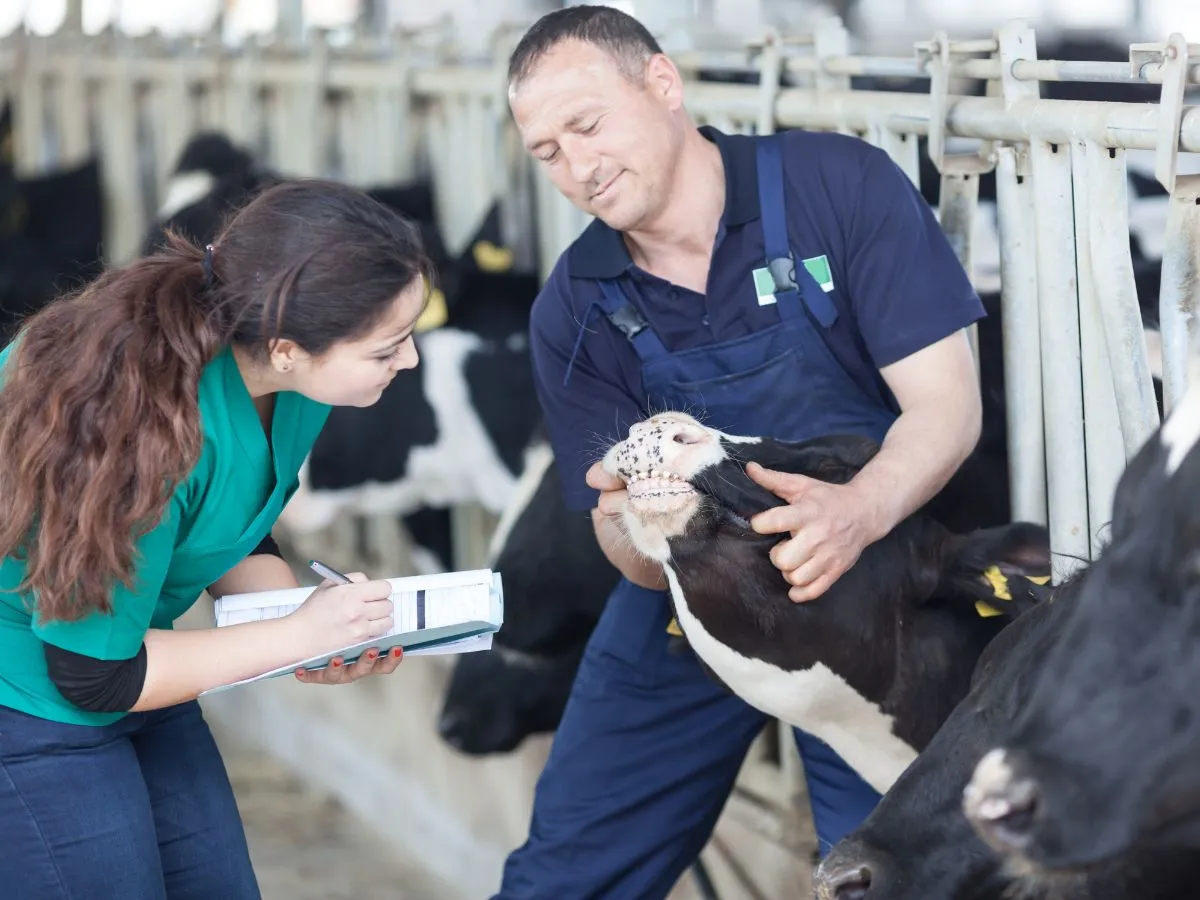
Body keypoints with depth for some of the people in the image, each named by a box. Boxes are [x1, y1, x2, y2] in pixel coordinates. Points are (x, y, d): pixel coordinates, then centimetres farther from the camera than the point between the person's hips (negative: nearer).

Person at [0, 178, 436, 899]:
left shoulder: (288, 383, -10)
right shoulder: (150, 431, -34)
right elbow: (93, 673, -24)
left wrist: (322, 632, -11)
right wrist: (295, 636, -20)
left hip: (127, 681, 8)